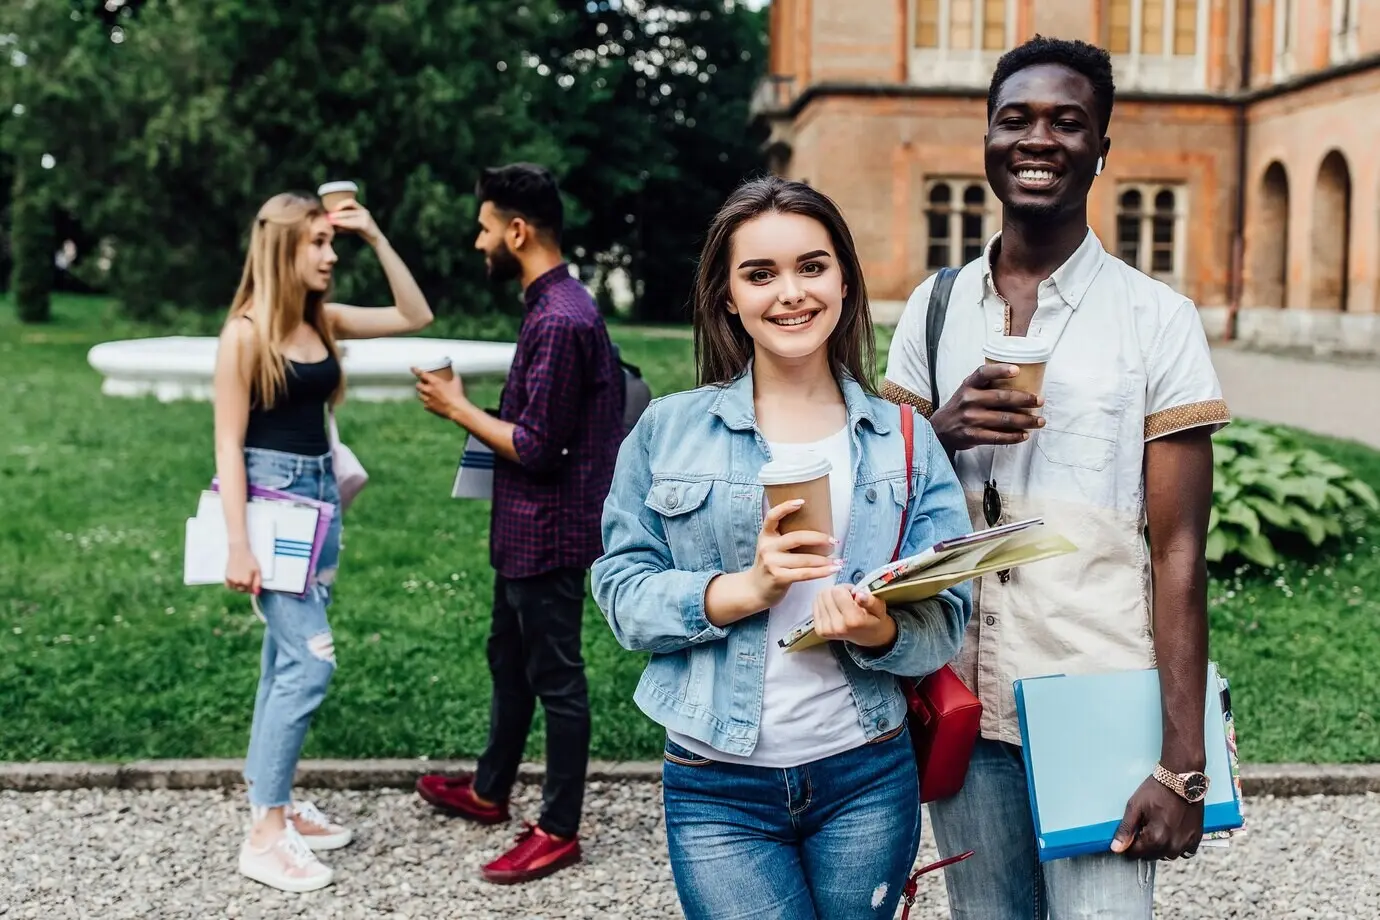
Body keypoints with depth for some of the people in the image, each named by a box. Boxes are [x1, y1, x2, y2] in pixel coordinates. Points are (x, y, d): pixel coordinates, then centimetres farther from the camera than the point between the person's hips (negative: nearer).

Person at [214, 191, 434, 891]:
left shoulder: (324, 321, 7)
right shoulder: (246, 334, -12)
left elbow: (415, 316, 12)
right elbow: (228, 444, -13)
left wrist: (377, 239, 2)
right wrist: (239, 546, -19)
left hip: (320, 494, 8)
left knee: (288, 656, 13)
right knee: (309, 658, -12)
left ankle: (271, 801, 25)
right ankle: (263, 836, -5)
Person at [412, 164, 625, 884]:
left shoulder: (559, 320, -23)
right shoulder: (557, 305, 9)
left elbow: (534, 447, -23)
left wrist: (459, 409, -12)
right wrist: (478, 416, 10)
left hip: (549, 531, -10)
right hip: (526, 527, 10)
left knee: (555, 677, 2)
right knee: (509, 658, 22)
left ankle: (559, 831, 15)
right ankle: (489, 790, 40)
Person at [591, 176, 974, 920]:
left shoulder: (905, 439, 4)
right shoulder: (667, 429, 1)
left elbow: (946, 617, 0)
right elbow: (622, 593, -3)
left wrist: (879, 631, -21)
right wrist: (745, 589, -19)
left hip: (868, 779, 2)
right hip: (717, 790, -1)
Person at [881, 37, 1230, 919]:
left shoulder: (1158, 319, -5)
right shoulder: (933, 309, 5)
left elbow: (1178, 552, -6)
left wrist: (1182, 765, -11)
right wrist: (941, 432, -12)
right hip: (963, 711, 3)